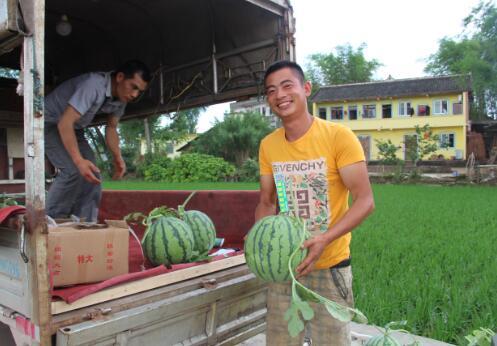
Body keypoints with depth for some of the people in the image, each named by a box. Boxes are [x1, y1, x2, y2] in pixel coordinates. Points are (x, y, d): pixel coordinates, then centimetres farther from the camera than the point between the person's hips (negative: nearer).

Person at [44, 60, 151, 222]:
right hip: (50, 123, -8)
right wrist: (78, 160, -47)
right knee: (73, 170, -25)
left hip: (74, 128, 8)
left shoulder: (121, 97, -8)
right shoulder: (94, 85, -35)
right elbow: (65, 123, -39)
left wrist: (117, 157, -12)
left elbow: (111, 128, 3)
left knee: (92, 175, -3)